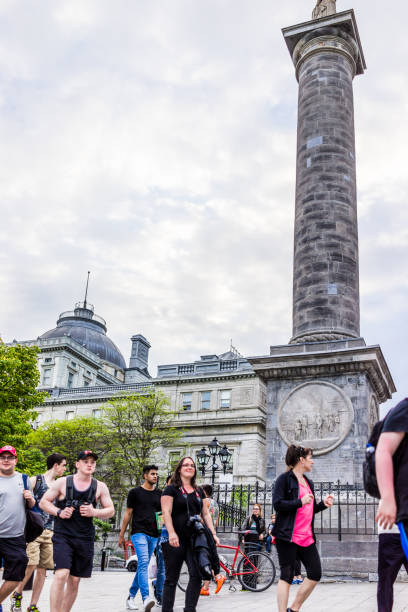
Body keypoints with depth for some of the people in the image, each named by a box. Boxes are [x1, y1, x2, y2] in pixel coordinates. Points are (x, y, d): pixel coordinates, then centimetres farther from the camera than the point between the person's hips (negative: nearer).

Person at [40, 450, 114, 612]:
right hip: (63, 536, -3)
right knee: (61, 574, -19)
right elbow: (43, 502, 5)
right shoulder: (63, 482, -1)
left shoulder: (100, 487, 6)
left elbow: (110, 511, 9)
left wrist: (93, 512, -10)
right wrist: (59, 512, -12)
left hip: (85, 538, 3)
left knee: (74, 581, 9)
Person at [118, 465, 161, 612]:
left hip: (153, 535, 5)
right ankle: (146, 598, -26)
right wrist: (121, 534, 3)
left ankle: (131, 596, 23)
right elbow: (128, 513, 5)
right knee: (143, 563, -20)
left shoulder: (159, 494, 14)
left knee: (143, 566, 9)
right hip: (139, 533, -5)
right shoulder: (135, 492, 2)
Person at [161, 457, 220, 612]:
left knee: (197, 575, -10)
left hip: (194, 539, 4)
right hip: (175, 541, -4)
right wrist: (171, 533, -22)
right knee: (171, 578, 1)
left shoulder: (198, 492, 17)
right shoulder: (171, 489, 1)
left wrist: (213, 534, 6)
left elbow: (205, 514, 18)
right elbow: (166, 512, -9)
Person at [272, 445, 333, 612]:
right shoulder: (285, 479, -6)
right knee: (287, 576, -3)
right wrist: (300, 502, -22)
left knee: (315, 573, 5)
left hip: (307, 536, 8)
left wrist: (323, 504, 8)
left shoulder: (308, 482, 19)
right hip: (288, 536, -8)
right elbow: (277, 504, -16)